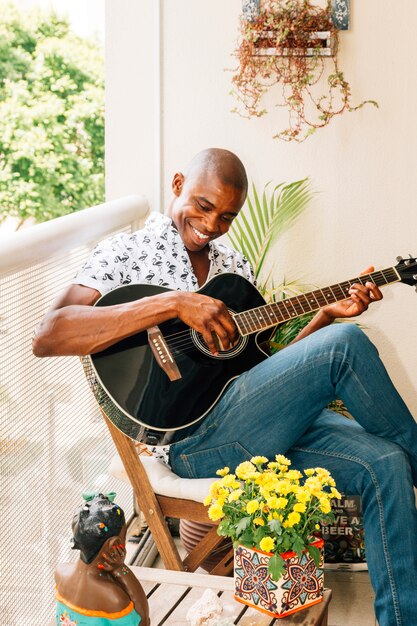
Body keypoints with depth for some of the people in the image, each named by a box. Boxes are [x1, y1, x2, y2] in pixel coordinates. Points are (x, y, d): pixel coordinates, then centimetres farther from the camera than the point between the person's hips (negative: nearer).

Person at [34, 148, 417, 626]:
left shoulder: (234, 267, 22)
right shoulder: (127, 254, 0)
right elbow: (48, 337, -18)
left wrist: (326, 316, 6)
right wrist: (174, 303, -24)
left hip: (266, 423, 7)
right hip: (191, 435, -7)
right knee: (347, 345, -21)